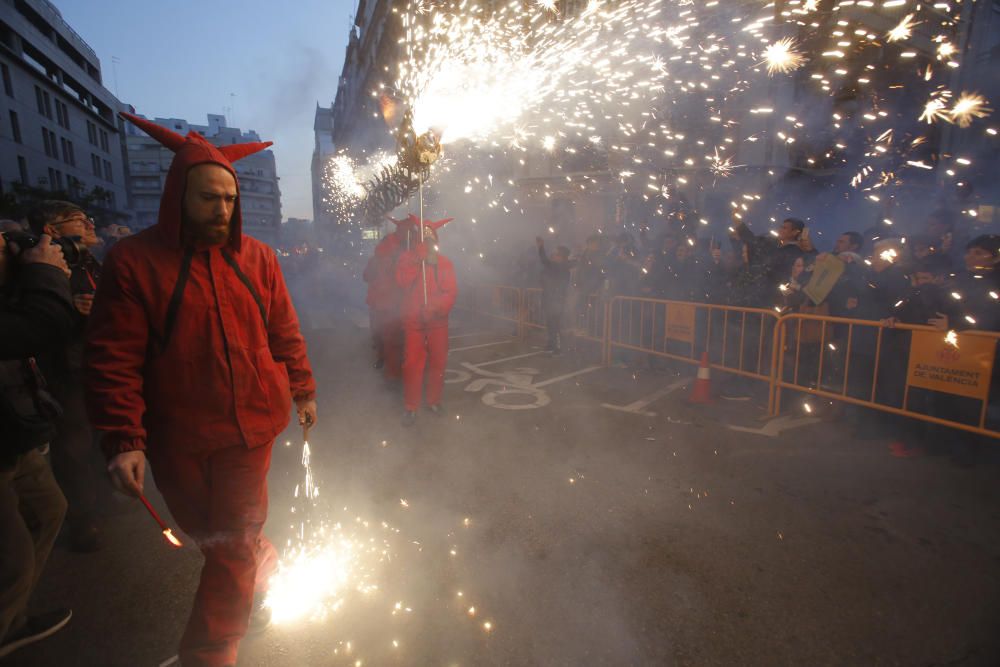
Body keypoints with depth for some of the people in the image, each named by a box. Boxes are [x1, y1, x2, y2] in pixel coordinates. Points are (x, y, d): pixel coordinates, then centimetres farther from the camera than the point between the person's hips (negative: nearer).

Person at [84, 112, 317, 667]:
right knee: (203, 531, 19)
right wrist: (123, 440, -13)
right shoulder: (133, 261, -8)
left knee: (234, 543, 7)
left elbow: (285, 333, 6)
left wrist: (303, 391, 10)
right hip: (178, 439, 0)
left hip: (250, 427, 1)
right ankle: (264, 570, 50)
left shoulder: (256, 256, -1)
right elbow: (113, 360, -8)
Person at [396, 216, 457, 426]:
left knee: (438, 362, 7)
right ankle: (411, 408, 7)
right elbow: (403, 282, -14)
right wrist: (419, 261, -18)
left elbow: (451, 291, -4)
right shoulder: (407, 258, 4)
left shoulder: (444, 262, 5)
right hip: (413, 321, -1)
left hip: (437, 321, 2)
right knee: (412, 364, -3)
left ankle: (434, 402, 23)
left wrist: (437, 306, -21)